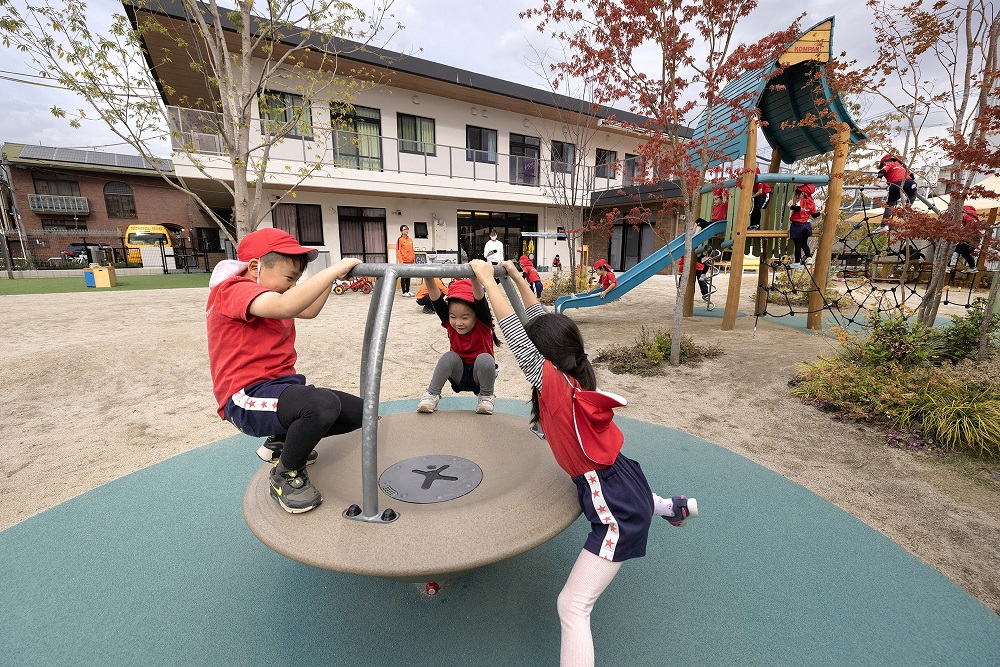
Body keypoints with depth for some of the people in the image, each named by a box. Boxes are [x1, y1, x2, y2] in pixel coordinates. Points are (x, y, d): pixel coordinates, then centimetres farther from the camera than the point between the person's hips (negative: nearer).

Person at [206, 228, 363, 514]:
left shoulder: (267, 290, 14)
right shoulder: (232, 289, -17)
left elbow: (309, 311, 20)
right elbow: (284, 307, -37)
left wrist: (332, 278, 5)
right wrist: (334, 269, -32)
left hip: (282, 386, 10)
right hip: (248, 399, -10)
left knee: (359, 412, 7)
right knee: (323, 404, -38)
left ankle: (281, 441, 23)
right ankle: (286, 475, -8)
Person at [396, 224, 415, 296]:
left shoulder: (410, 240, 15)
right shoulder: (400, 240, -5)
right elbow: (398, 251, -10)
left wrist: (414, 260, 15)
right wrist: (401, 262, -17)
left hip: (410, 261, 6)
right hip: (404, 262, -6)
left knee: (408, 277, 11)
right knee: (403, 277, 0)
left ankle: (408, 291, 18)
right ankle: (404, 292, 4)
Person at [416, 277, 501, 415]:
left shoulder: (482, 324, -21)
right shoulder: (450, 323, -13)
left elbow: (480, 300, -42)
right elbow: (436, 299, -30)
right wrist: (428, 278, -48)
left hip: (481, 375, -2)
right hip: (458, 375, 2)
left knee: (484, 358, -34)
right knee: (449, 357, -28)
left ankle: (486, 396, -9)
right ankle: (431, 395, -11)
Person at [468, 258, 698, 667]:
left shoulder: (555, 384, -26)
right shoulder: (574, 373, -5)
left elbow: (518, 338, -30)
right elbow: (542, 324, 4)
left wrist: (487, 279, -22)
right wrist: (517, 278, 8)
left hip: (619, 513, -9)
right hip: (626, 481, 9)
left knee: (573, 606, -4)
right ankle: (675, 507, 68)